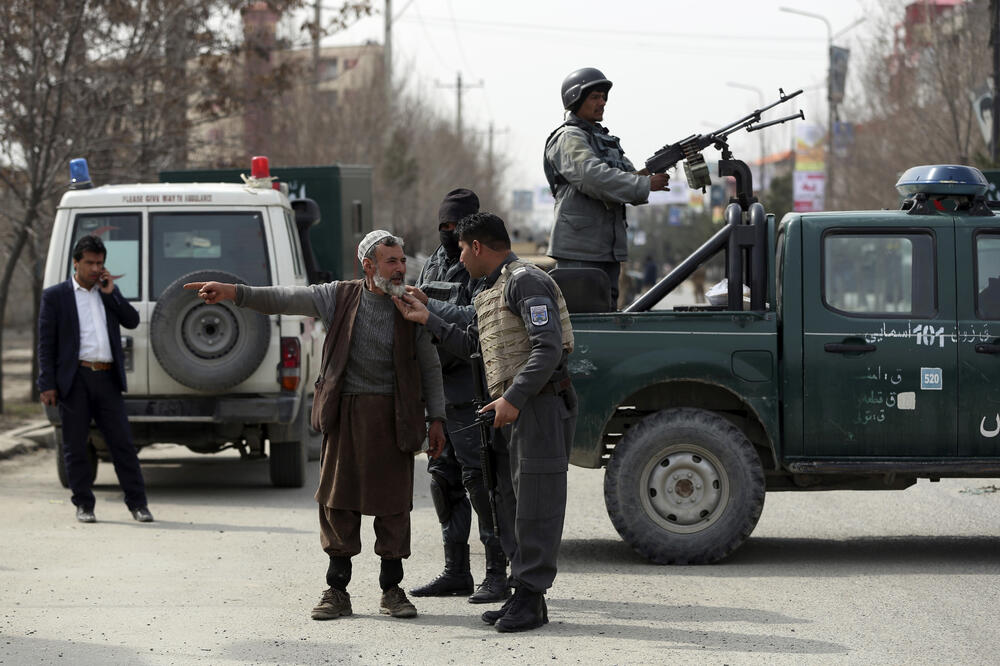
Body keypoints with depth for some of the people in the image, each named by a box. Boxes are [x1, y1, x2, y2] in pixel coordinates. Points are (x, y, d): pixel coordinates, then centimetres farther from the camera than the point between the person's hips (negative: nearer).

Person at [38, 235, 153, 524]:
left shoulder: (108, 292, 16)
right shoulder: (55, 296, 3)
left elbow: (132, 321, 6)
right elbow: (46, 343, -1)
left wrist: (111, 293, -3)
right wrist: (47, 385, -8)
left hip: (107, 379, 3)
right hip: (74, 379, -3)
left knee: (122, 441, 0)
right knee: (75, 446, 1)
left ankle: (137, 503, 3)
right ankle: (84, 505, 9)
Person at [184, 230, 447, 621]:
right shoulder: (340, 298, 3)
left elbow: (430, 367, 9)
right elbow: (285, 299, -4)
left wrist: (436, 418, 4)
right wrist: (233, 293, -16)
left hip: (393, 416, 0)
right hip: (346, 413, 1)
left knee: (393, 503, 0)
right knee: (338, 501, 3)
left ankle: (392, 589, 13)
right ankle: (337, 591, 11)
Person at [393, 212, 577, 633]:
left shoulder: (526, 282, -11)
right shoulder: (490, 292, 21)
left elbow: (549, 348, -20)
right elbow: (469, 345, 30)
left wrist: (514, 398, -24)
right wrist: (427, 320, 23)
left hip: (539, 405, -10)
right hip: (509, 411, 10)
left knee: (535, 507, -9)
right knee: (511, 506, 10)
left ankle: (531, 597, -9)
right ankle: (523, 595, 14)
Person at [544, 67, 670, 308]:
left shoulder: (605, 139, 20)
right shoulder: (568, 138, -7)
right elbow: (593, 176, -23)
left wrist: (640, 177, -10)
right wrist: (645, 185, -23)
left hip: (608, 249, 9)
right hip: (578, 250, -9)